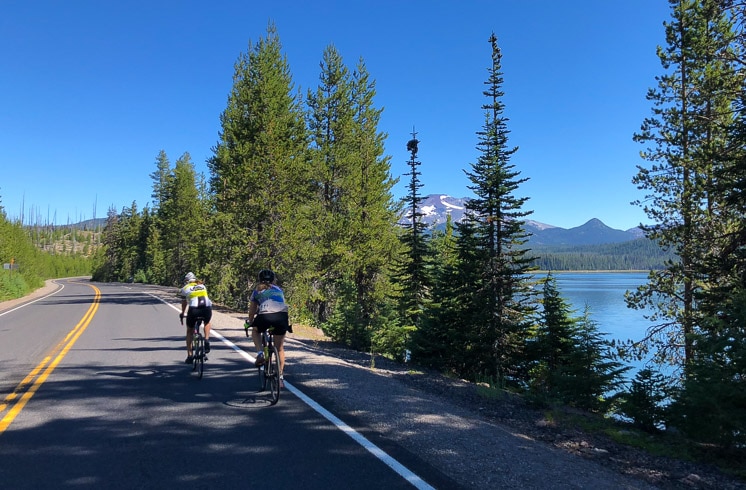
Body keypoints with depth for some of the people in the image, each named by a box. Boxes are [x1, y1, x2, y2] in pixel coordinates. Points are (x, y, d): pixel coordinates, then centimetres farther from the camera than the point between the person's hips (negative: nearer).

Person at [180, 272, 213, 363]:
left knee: (189, 332, 22)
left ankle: (189, 356, 19)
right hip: (207, 308, 2)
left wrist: (182, 314, 53)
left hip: (194, 309, -2)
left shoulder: (185, 288, 22)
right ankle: (207, 341, 14)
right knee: (207, 323, 36)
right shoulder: (202, 286, 28)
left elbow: (184, 303, 34)